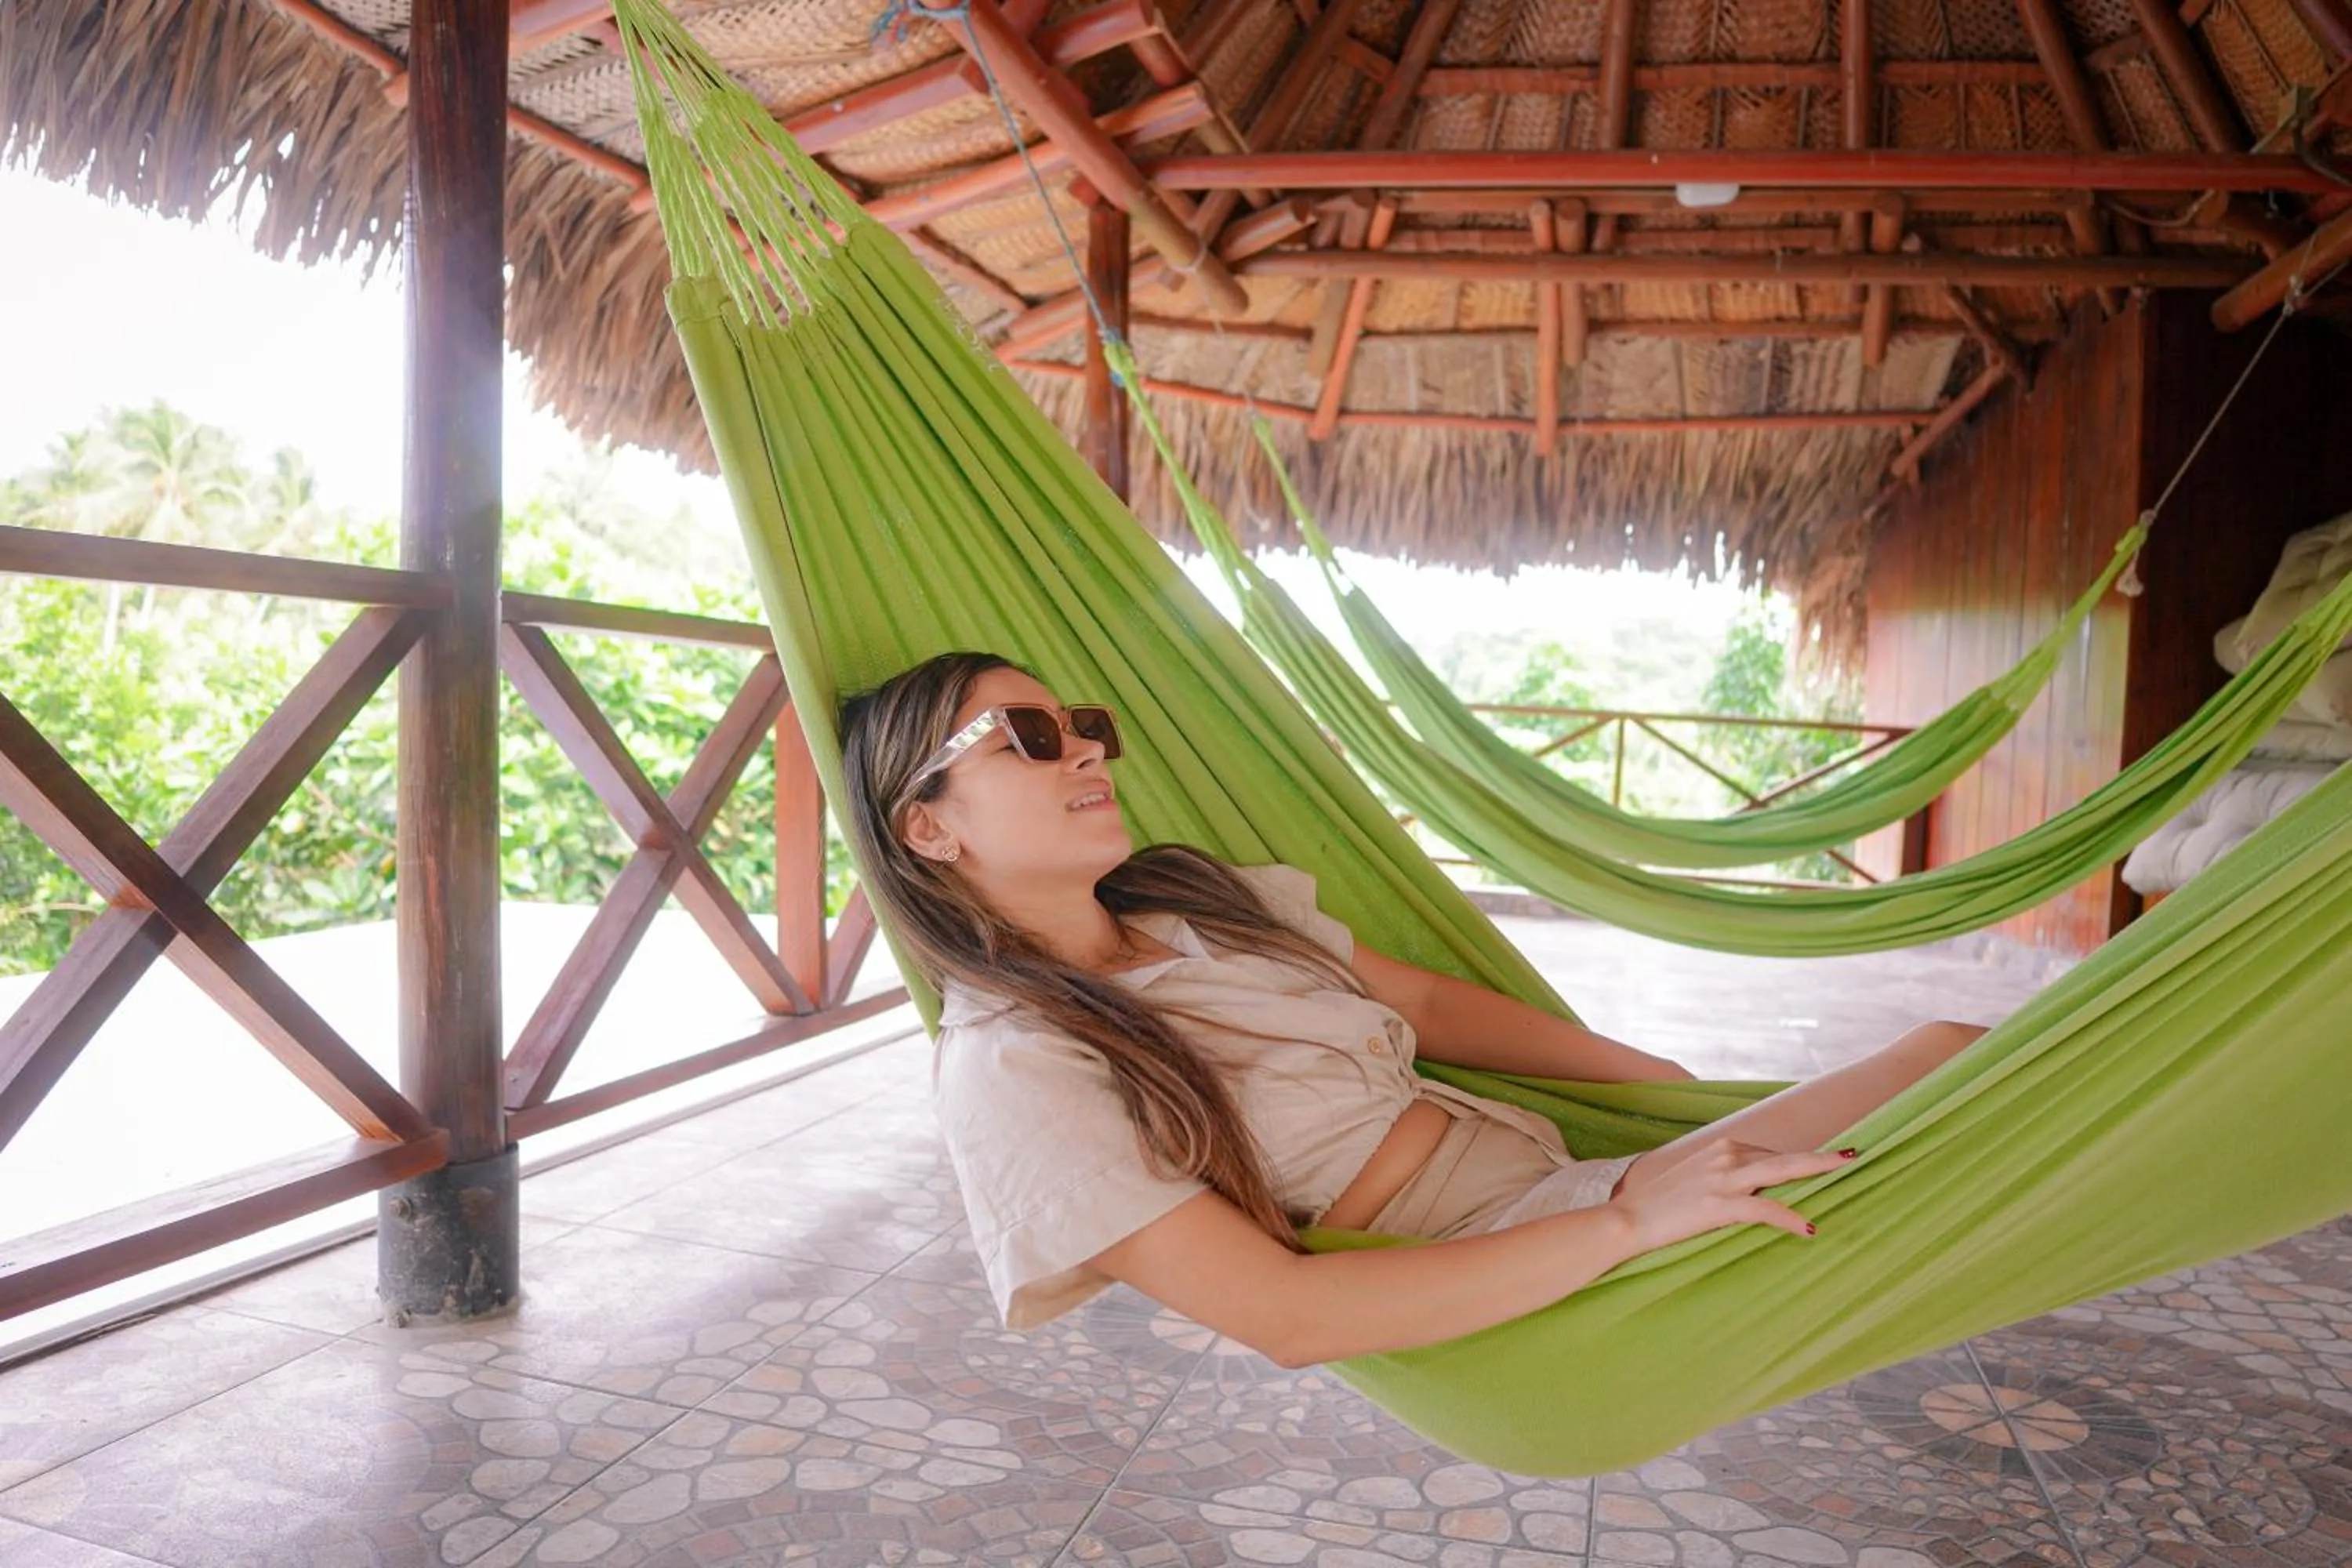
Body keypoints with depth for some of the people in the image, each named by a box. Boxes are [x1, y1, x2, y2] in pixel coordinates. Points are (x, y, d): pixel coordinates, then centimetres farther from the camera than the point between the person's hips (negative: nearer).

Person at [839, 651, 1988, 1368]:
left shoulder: (1203, 898, 8)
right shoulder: (1008, 1070, -16)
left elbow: (1431, 1003, 15)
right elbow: (1280, 1314, -22)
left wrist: (1682, 1088, 12)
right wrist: (1625, 1218, -24)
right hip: (1470, 1301, -7)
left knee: (1955, 1054, -1)